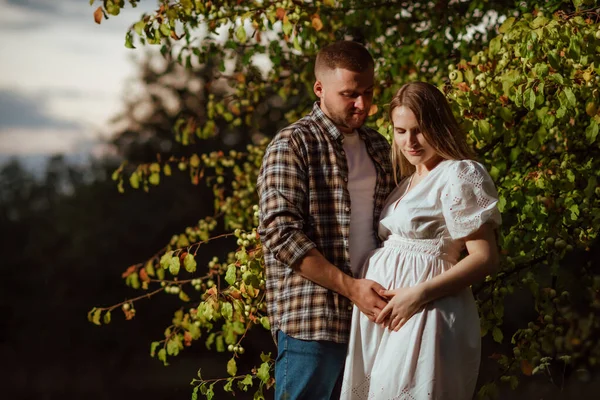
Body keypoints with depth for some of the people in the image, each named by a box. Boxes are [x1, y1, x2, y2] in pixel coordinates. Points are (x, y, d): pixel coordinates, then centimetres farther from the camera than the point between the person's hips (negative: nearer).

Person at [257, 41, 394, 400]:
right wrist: (351, 287, -19)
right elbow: (280, 233, -14)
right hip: (313, 322, -6)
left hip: (369, 316, 6)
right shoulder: (293, 145, -5)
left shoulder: (378, 148, 15)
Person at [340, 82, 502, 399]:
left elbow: (485, 258, -14)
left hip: (424, 313, -8)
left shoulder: (459, 175, -8)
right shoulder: (410, 181, 18)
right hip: (384, 308, 8)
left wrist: (420, 293, -20)